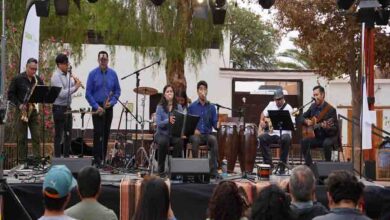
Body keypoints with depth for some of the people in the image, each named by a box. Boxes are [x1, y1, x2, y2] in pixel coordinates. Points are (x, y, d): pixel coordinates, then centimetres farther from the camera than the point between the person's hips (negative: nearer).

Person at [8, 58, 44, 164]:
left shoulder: (39, 80, 8)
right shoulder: (17, 79, -1)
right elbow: (10, 94, 0)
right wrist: (19, 105, -12)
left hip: (34, 110, 3)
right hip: (21, 110, -3)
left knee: (36, 137, -3)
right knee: (21, 138, 0)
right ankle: (22, 162, 3)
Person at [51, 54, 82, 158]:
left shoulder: (67, 74, 10)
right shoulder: (56, 76, -14)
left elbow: (70, 90, 16)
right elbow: (62, 93, -23)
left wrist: (76, 85, -4)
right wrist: (75, 87, -19)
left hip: (67, 107, 8)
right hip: (59, 108, -8)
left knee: (68, 134, 13)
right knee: (59, 135, -2)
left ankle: (66, 156, 21)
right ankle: (57, 157, 3)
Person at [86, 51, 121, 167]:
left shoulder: (113, 74, 5)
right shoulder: (93, 74, -3)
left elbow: (117, 90, 9)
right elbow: (88, 93, -4)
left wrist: (112, 102, -8)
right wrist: (96, 106, -12)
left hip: (108, 108, 3)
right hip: (97, 108, -3)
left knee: (106, 133, 7)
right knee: (98, 133, -9)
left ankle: (103, 159, 15)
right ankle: (97, 159, -7)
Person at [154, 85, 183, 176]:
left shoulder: (178, 107, 7)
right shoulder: (160, 107, 2)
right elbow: (158, 123, -10)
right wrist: (168, 121, -29)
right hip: (162, 133, -2)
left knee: (179, 141, -32)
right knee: (163, 142, -35)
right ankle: (161, 169, -20)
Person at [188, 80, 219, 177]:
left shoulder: (211, 107, 10)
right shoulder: (192, 107, 7)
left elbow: (215, 123, 5)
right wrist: (193, 130, -14)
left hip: (207, 134, 1)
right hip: (195, 134, -1)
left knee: (213, 139, -33)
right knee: (195, 140, -37)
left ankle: (213, 170, -33)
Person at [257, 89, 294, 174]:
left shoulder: (288, 108, -5)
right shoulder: (271, 104, 12)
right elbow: (263, 114, 27)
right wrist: (262, 121, 9)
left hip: (284, 133, -4)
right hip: (272, 133, 5)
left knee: (286, 139, -38)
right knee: (261, 138, -25)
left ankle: (282, 166, -24)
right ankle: (268, 163, -13)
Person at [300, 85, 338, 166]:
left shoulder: (330, 109, -13)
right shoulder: (313, 106, 5)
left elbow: (335, 129, -16)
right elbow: (302, 117, 16)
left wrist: (327, 127, -37)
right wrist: (306, 121, -7)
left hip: (330, 137, -5)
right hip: (318, 137, 5)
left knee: (326, 143, -37)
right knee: (304, 141, -21)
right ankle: (309, 166, -16)